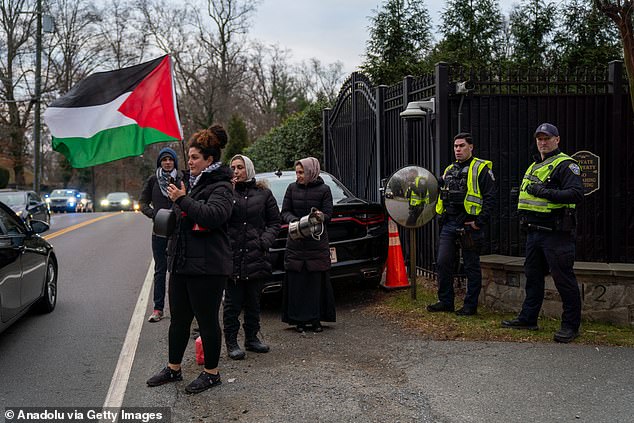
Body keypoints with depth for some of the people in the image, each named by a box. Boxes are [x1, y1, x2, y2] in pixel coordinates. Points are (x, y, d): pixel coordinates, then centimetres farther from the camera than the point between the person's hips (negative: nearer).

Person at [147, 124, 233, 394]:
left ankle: (211, 373, 16)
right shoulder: (189, 181, 18)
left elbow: (213, 216, -28)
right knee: (178, 319, 16)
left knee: (207, 320, 1)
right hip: (181, 263, 9)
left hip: (207, 267, -9)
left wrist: (182, 200, -22)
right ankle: (173, 369, 29)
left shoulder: (220, 187, -9)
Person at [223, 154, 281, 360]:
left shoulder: (263, 193, 7)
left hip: (256, 256, 2)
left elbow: (274, 222, 9)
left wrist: (265, 241, -5)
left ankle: (251, 338, 26)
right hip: (232, 254, -2)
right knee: (233, 301, 2)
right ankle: (231, 342, 11)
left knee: (253, 300, 13)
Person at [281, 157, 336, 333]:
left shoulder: (324, 189, 1)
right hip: (296, 242, 2)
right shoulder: (292, 188, 8)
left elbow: (328, 214, -2)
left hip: (317, 241, -1)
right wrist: (294, 220, -13)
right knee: (296, 281, 0)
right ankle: (299, 320, 10)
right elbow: (285, 212, 7)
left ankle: (316, 319, 12)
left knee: (316, 280, 1)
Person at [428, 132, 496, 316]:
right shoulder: (449, 170, 16)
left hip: (469, 225, -6)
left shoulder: (481, 168, -5)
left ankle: (470, 305, 11)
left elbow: (490, 197, -11)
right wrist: (442, 215, 13)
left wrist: (480, 222, -16)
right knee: (443, 263, 6)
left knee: (471, 266, 3)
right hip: (449, 225, 7)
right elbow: (441, 192, 26)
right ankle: (445, 301, 17)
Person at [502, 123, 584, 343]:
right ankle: (528, 318, 24)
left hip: (556, 234, -8)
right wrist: (524, 214, 16)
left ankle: (571, 325, 7)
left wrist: (545, 192, -23)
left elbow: (577, 194, -20)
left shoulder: (565, 165, -7)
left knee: (564, 279, -2)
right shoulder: (534, 166, 19)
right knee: (533, 276, 14)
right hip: (534, 232, 9)